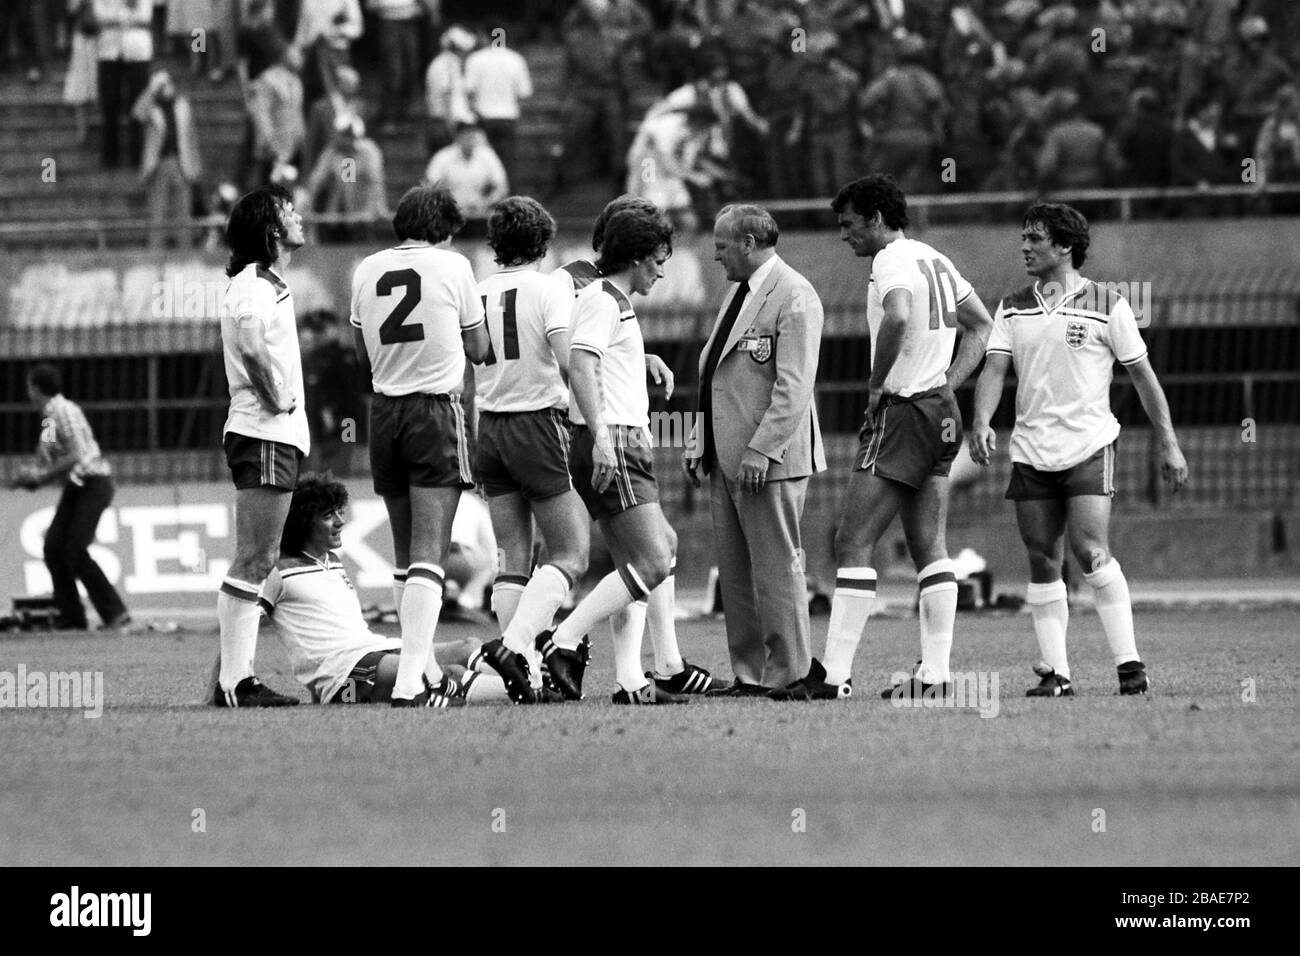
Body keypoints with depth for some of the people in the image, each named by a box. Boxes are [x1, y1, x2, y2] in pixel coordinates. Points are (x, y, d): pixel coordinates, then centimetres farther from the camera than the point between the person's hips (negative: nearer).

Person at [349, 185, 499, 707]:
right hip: (437, 408, -4)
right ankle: (410, 677, -20)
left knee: (405, 551, 15)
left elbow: (363, 360, 13)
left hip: (385, 410, 4)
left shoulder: (366, 271, 7)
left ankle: (427, 671, 22)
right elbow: (479, 349, 7)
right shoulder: (452, 266, -3)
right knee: (428, 553, -9)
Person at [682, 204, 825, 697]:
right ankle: (749, 672, 13)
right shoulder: (738, 291, 19)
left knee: (776, 570, -5)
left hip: (770, 459, -9)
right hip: (726, 458, 9)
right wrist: (698, 441, 17)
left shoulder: (794, 297, -11)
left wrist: (761, 450, -23)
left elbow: (794, 386, -18)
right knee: (735, 573, 9)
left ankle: (788, 674, 0)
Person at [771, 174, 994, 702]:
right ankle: (935, 673, 6)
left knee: (852, 542, -8)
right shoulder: (935, 260, 16)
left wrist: (877, 384, -20)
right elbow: (981, 325, 25)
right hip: (941, 414, 9)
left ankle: (833, 674, -12)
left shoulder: (892, 262, -12)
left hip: (902, 413, -9)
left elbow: (897, 318, -33)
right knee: (929, 548, 9)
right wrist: (946, 383, 16)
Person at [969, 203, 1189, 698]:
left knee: (1090, 550, -18)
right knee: (1043, 562, 2)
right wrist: (981, 422, -19)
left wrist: (1169, 444, 4)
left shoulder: (1106, 305, 0)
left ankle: (1129, 662, -11)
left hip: (1089, 446, -4)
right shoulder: (1013, 309, 11)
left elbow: (1143, 376, 5)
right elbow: (994, 368, 0)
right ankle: (1056, 672, 6)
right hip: (1031, 450, 4)